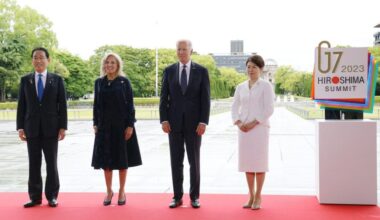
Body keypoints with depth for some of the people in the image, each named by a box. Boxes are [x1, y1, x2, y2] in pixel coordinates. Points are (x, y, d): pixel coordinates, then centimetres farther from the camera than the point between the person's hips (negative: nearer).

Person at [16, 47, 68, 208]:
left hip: (51, 128, -1)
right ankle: (35, 197, 11)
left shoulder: (57, 80, 4)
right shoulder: (25, 80, 8)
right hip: (32, 128, 1)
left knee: (51, 163, 4)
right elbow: (21, 105, 6)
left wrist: (63, 127, -6)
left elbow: (62, 105, 1)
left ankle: (52, 196, 12)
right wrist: (20, 127, -2)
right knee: (34, 163, 4)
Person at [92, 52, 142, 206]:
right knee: (106, 160, 5)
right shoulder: (99, 82, 7)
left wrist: (130, 125, -10)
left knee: (122, 159, 4)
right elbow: (96, 105, 9)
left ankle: (122, 191, 16)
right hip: (104, 125, 2)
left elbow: (130, 105, -4)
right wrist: (96, 124, 2)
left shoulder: (124, 82, -1)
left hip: (122, 125, -2)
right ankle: (109, 191, 18)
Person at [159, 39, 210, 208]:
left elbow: (205, 99, -3)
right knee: (176, 161, 5)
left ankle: (194, 196, 15)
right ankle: (177, 196, 14)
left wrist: (203, 122, -11)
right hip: (174, 122, 2)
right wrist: (163, 120, -6)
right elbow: (164, 98, 4)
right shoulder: (169, 71, 5)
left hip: (194, 123, -1)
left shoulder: (201, 71, 0)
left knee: (194, 161, 5)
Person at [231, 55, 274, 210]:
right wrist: (238, 123, -6)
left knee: (259, 162, 0)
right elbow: (234, 107, 11)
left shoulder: (265, 86, -2)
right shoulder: (241, 87, 11)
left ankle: (258, 197, 10)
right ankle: (251, 196, 17)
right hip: (244, 129, 4)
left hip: (259, 128, -4)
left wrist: (253, 123, -14)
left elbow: (268, 109, -8)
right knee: (247, 162, 7)